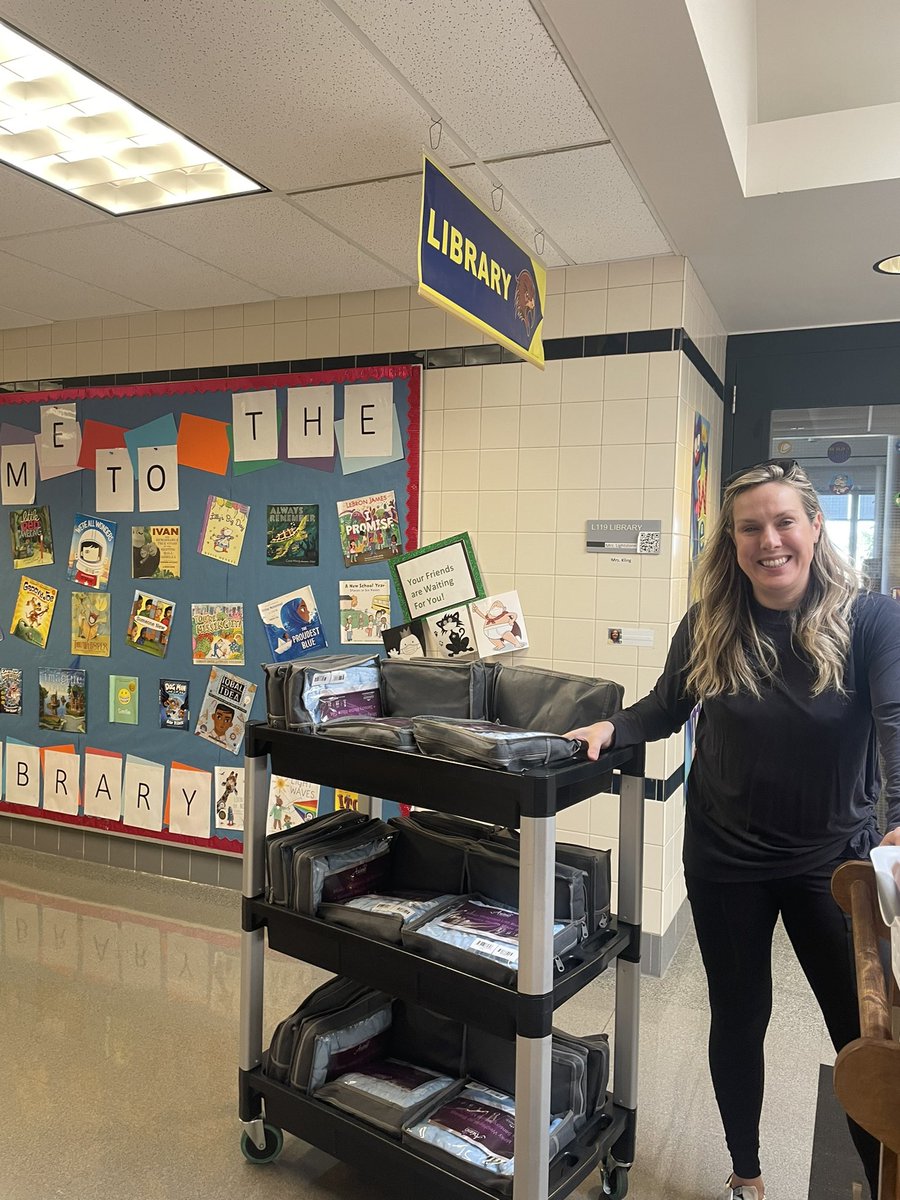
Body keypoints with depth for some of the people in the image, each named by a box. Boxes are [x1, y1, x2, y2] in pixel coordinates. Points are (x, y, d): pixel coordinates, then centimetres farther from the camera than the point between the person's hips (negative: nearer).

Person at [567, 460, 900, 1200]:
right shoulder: (709, 627, -6)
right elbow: (667, 708, 6)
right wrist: (613, 728, -13)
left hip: (832, 857, -1)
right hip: (727, 856, 2)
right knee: (738, 1015, 17)